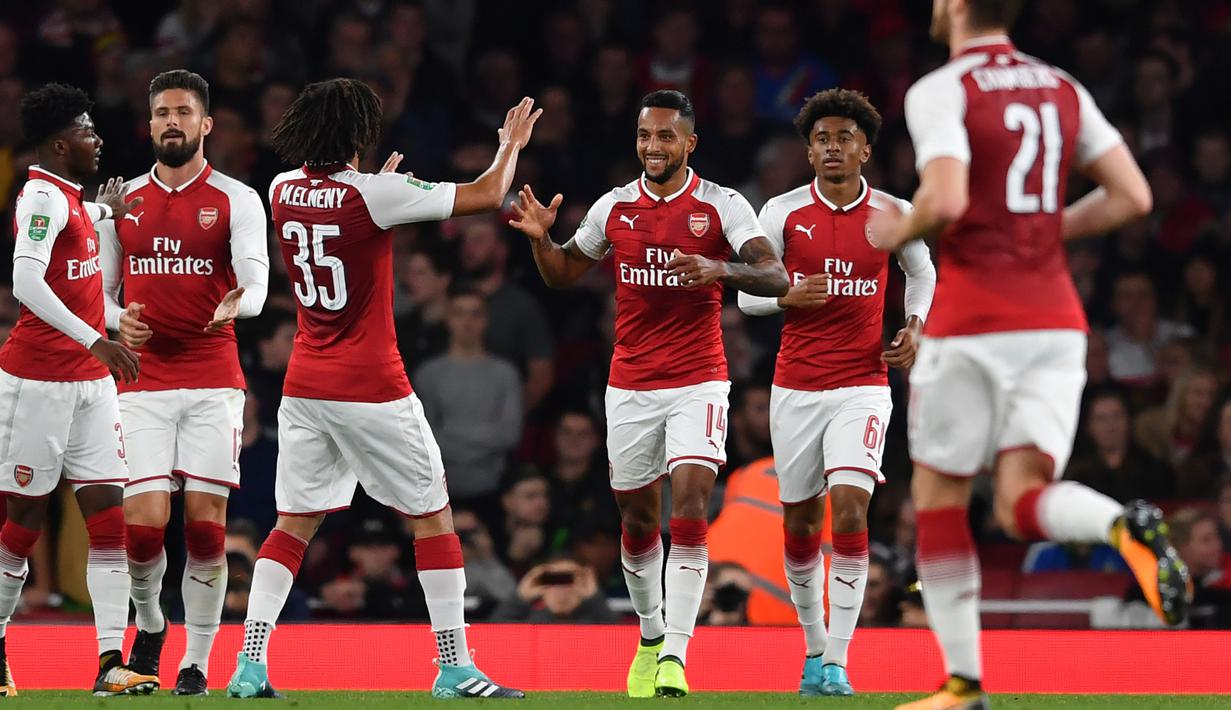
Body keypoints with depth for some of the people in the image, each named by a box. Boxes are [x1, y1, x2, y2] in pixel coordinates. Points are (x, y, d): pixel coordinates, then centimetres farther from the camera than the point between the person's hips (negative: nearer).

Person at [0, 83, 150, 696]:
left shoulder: (68, 199, 14)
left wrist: (104, 209, 45)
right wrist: (95, 341, -31)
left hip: (90, 380, 9)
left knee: (108, 517, -1)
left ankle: (111, 662, -5)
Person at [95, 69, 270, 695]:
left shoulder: (237, 200, 2)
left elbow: (256, 279, -11)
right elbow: (99, 288, 16)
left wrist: (238, 304, -34)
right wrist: (117, 320, -6)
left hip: (213, 382, -1)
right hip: (141, 382, 1)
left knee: (206, 525, -6)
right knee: (143, 523, -9)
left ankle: (197, 664, 5)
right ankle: (149, 625, 20)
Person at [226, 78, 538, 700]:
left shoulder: (284, 190, 2)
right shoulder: (372, 194, -14)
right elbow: (485, 196, -9)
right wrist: (511, 145, 9)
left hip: (304, 388, 6)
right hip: (371, 389, -5)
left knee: (293, 525, 9)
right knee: (432, 517, 5)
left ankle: (250, 664, -1)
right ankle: (453, 667, 4)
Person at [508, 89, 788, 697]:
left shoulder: (722, 206, -5)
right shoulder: (614, 207, 6)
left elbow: (776, 278, -15)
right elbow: (561, 276, 16)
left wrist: (719, 269, -34)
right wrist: (539, 237, -6)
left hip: (698, 383, -4)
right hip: (630, 388, 4)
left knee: (689, 505, -17)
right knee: (637, 520, 10)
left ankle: (674, 655, -20)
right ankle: (651, 637, 31)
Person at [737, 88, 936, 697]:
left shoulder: (893, 214, 1)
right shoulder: (783, 212, -1)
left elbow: (922, 273, 19)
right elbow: (748, 293, 5)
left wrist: (913, 328, 3)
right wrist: (787, 297, -15)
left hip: (862, 388, -1)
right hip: (796, 389, 2)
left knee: (850, 509, -18)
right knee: (801, 524, 8)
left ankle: (837, 663, -16)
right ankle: (814, 647, 28)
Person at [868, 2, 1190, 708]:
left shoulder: (940, 93, -7)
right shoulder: (1063, 89, 12)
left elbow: (946, 201, -21)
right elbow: (1133, 196, 8)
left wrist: (898, 231, 0)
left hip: (972, 319, -5)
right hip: (1056, 320, 5)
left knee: (939, 496, 10)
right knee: (1023, 503, 0)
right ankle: (1128, 525, -33)